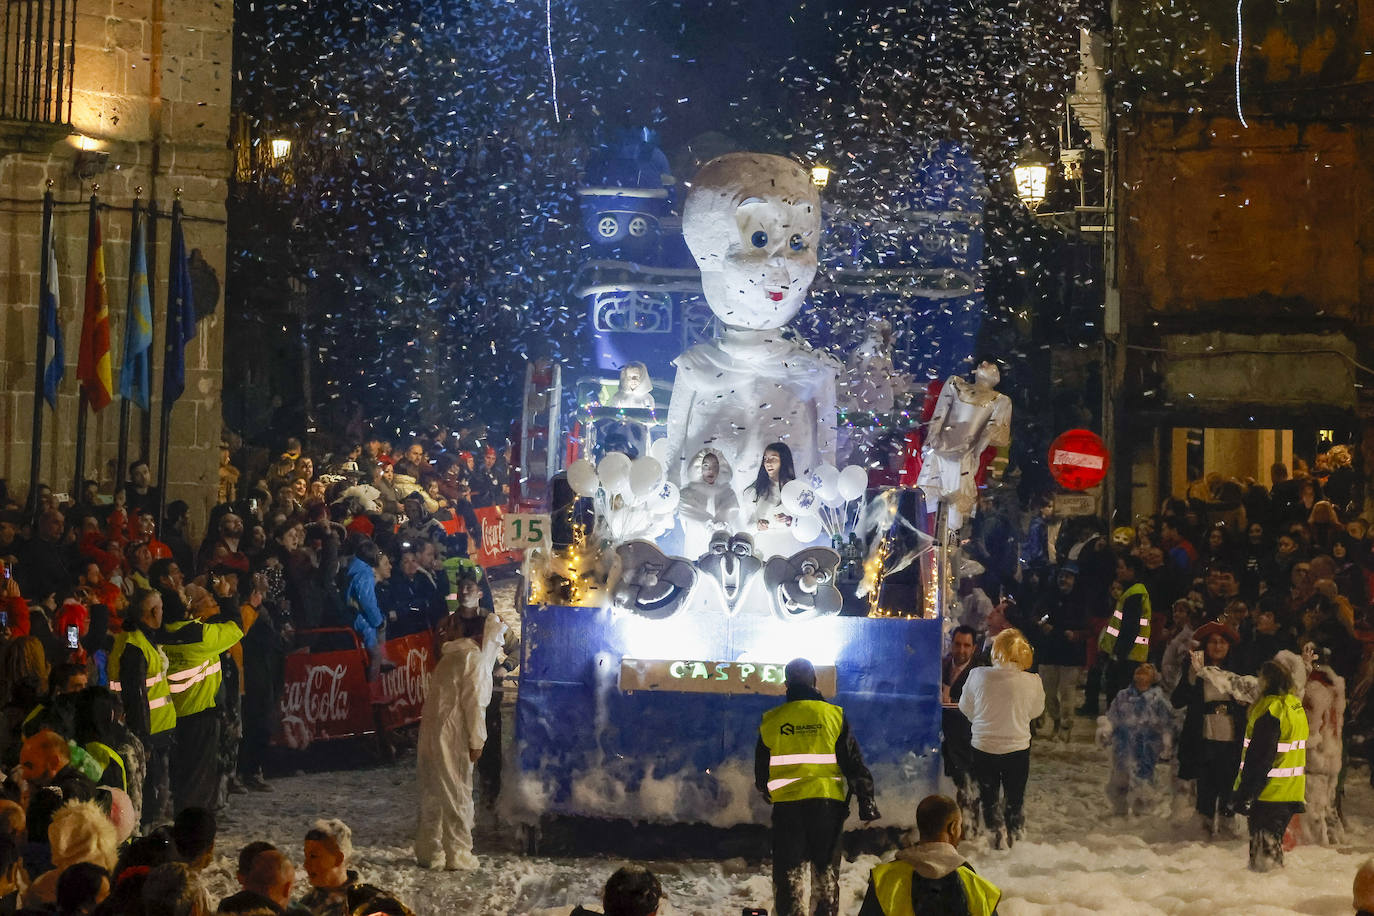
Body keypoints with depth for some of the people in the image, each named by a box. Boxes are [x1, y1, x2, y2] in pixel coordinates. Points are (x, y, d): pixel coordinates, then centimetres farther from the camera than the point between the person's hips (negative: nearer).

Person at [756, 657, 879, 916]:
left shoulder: (771, 720, 4)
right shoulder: (833, 715, 0)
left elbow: (761, 769, 12)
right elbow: (853, 761, -1)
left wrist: (765, 789, 32)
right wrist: (866, 798, 4)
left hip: (786, 804, 0)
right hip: (827, 802, 0)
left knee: (788, 870, 4)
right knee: (826, 870, 9)